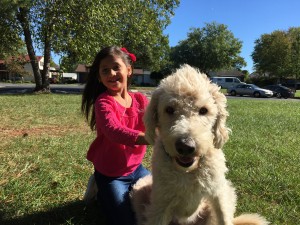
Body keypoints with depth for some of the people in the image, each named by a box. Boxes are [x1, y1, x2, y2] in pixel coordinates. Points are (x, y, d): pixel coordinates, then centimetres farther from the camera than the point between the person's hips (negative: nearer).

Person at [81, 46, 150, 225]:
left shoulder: (140, 99, -4)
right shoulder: (103, 102, -20)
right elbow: (114, 131, -38)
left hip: (135, 168, 5)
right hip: (110, 174, -5)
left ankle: (128, 191, 34)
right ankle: (101, 192, 26)